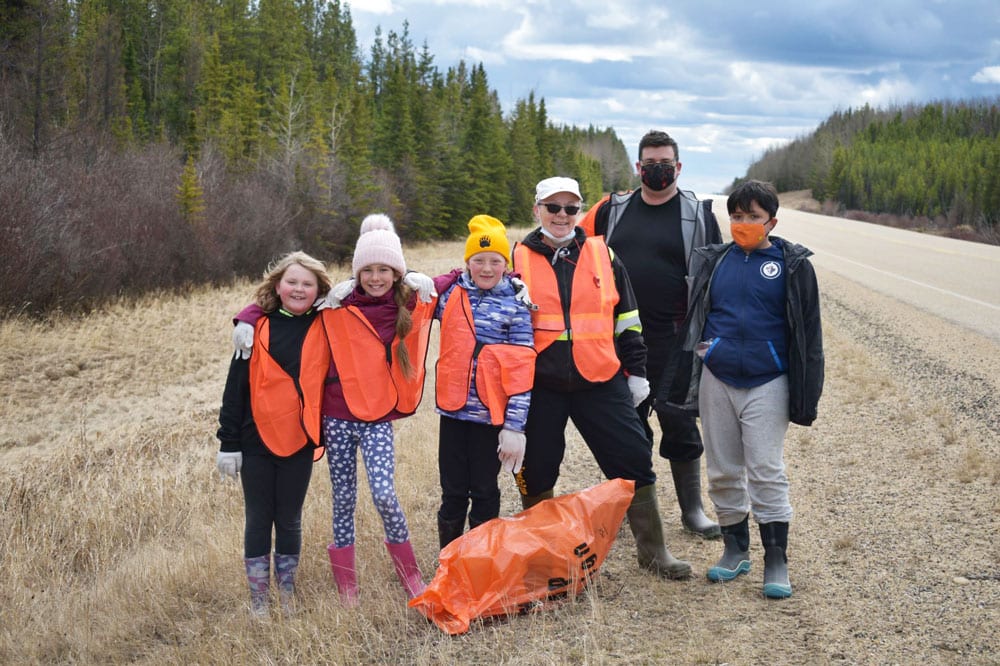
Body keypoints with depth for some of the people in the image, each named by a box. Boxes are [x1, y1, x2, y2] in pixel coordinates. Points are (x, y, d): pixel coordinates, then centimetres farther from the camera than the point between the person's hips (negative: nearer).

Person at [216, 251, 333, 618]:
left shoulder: (324, 328, 0)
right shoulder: (257, 327, -2)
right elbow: (236, 386, -1)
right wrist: (228, 441, -2)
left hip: (299, 440, 1)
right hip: (257, 439, 0)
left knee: (289, 519, 12)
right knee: (258, 519, 8)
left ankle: (287, 595, 26)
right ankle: (258, 599, 19)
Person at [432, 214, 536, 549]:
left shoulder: (515, 305, -5)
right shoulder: (451, 293, 3)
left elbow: (521, 369, -8)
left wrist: (514, 425, -12)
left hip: (491, 413, -2)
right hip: (454, 409, 3)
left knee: (484, 492, 10)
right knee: (453, 492, 10)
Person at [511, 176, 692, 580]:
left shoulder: (602, 255, 8)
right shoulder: (519, 260, 4)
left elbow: (627, 319, 13)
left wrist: (636, 371, 10)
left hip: (600, 381, 1)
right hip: (541, 385, -1)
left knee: (634, 461, -1)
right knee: (536, 470, 6)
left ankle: (653, 551, 13)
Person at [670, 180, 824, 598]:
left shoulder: (791, 265, -1)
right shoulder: (714, 261, 6)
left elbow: (808, 333, 0)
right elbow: (695, 318, 15)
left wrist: (806, 396, -2)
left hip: (766, 384, -3)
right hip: (717, 382, 4)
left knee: (767, 472, -5)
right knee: (723, 473, 10)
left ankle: (776, 562, 5)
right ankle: (736, 551, 25)